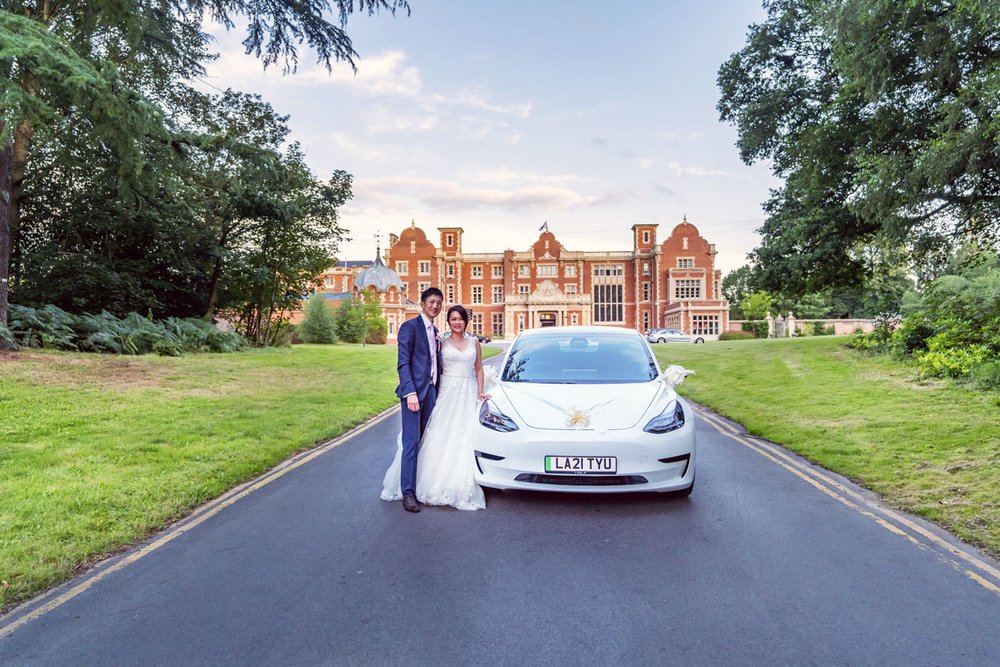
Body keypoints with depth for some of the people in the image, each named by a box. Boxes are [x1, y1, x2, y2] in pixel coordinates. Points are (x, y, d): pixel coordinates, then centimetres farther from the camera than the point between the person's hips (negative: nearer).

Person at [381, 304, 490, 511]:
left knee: (465, 441, -1)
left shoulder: (474, 342, 10)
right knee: (441, 440, -3)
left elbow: (478, 369, 14)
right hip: (446, 393, -1)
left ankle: (462, 488, 9)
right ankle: (437, 487, 5)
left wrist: (480, 391, 3)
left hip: (468, 395, 2)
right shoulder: (442, 342, 4)